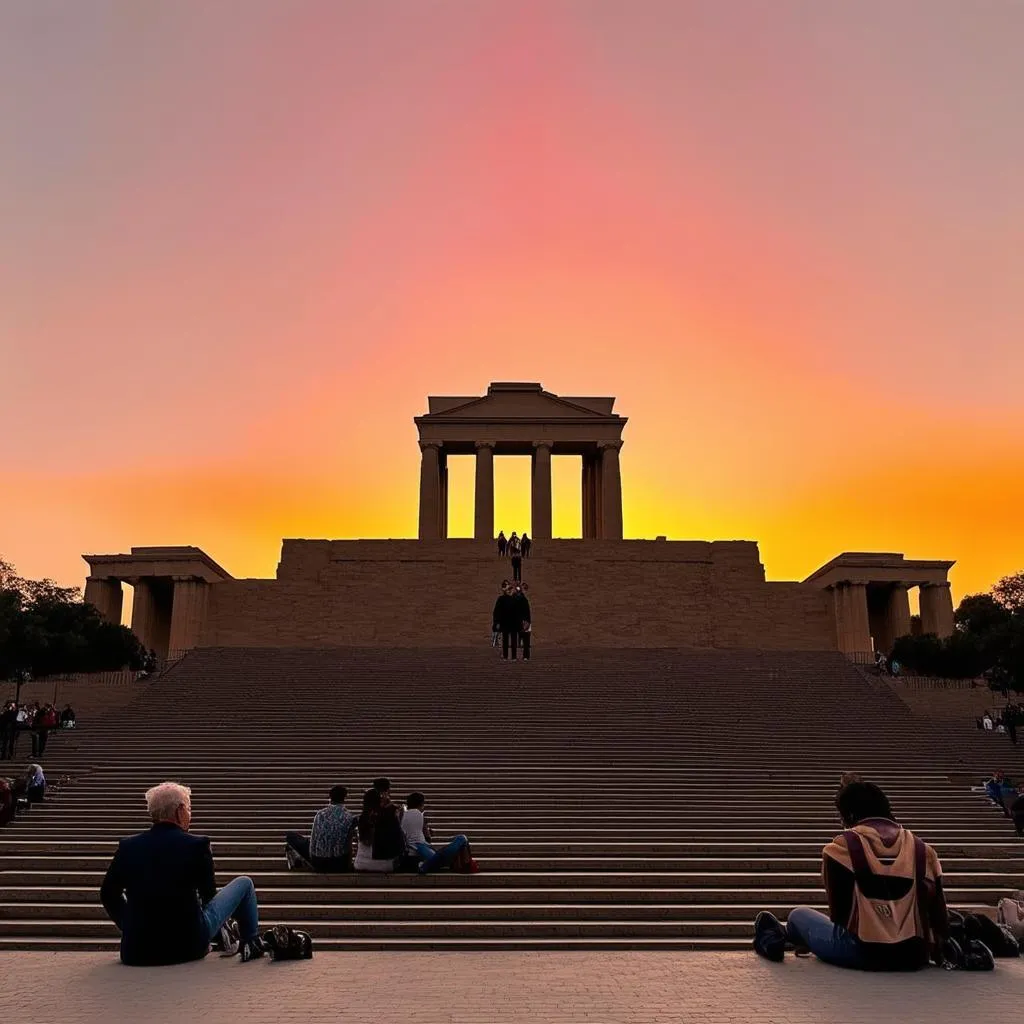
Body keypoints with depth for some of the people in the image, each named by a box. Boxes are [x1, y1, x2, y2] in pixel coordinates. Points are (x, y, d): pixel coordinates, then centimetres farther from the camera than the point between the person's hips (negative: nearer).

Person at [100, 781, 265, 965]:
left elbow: (108, 894, 11)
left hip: (136, 953, 4)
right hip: (189, 946, -3)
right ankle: (251, 945, 33)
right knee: (244, 883, 15)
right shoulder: (197, 844, -12)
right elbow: (208, 894, 1)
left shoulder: (127, 846, -2)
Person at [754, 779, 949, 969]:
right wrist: (939, 953, 21)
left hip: (864, 954, -5)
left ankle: (775, 938, 49)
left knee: (800, 915, 20)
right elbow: (938, 914, 7)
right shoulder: (922, 850, 5)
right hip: (915, 957, 5)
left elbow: (838, 913, 1)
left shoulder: (843, 848, -5)